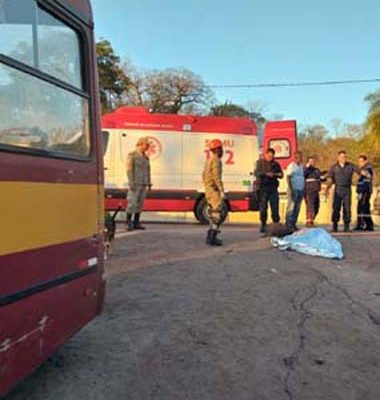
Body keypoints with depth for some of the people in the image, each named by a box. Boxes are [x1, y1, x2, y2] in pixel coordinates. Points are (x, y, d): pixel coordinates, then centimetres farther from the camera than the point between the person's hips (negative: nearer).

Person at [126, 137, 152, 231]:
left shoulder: (146, 157, 14)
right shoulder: (132, 155, -6)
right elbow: (129, 169, -12)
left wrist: (149, 183, 11)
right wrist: (131, 183, -18)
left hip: (143, 184, 7)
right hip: (135, 183, -7)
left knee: (140, 203, 6)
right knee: (132, 203, -9)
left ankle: (136, 223, 11)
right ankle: (128, 223, -3)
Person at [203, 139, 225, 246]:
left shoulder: (208, 160, 17)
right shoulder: (216, 160, -13)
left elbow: (204, 176, 23)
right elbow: (216, 176, -23)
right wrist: (222, 190, -23)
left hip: (208, 190, 10)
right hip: (214, 190, -10)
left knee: (213, 214, 14)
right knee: (217, 214, -9)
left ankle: (211, 237, 16)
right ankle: (211, 238, -13)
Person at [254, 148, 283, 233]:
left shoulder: (276, 164, 14)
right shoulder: (260, 162, 4)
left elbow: (281, 174, 16)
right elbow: (256, 172, -8)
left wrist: (278, 174, -8)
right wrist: (266, 174, -23)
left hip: (273, 188, 3)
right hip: (263, 187, -3)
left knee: (275, 207, -1)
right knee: (263, 207, -1)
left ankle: (276, 224, 6)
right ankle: (263, 225, 6)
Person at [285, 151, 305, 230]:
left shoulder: (302, 166, 16)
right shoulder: (291, 166, -4)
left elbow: (303, 178, 20)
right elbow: (288, 178, -9)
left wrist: (304, 190, 13)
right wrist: (291, 189, -16)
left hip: (301, 190, 7)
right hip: (294, 189, -7)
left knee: (297, 208, 6)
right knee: (291, 207, -10)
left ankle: (294, 224, 11)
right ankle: (288, 225, -8)